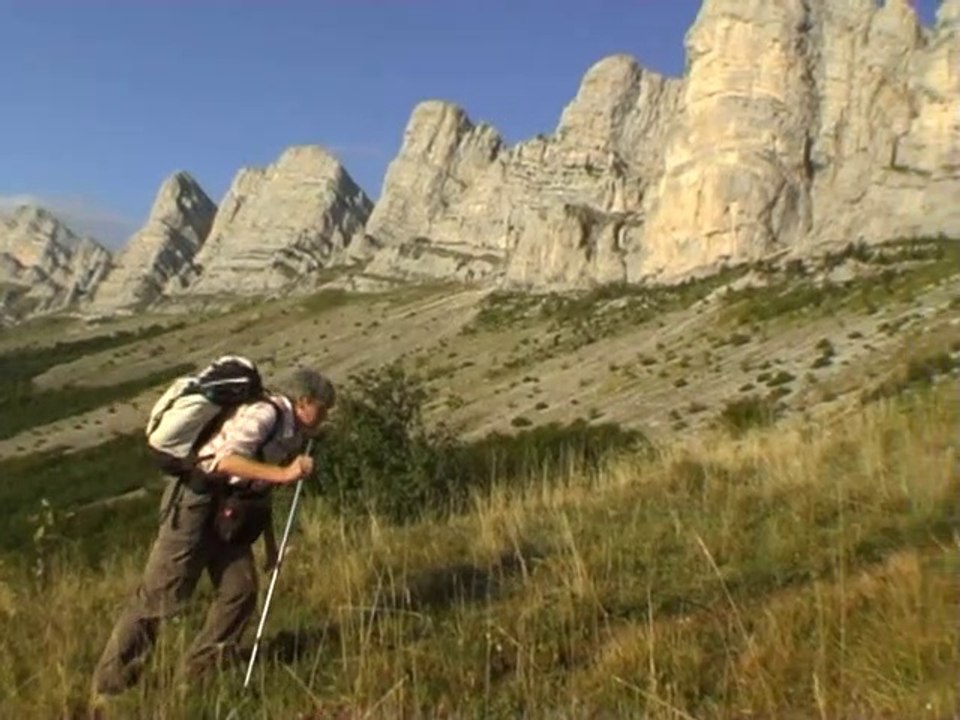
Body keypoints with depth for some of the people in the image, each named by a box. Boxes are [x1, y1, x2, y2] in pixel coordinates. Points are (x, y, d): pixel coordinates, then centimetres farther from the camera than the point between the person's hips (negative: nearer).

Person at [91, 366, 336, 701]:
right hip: (196, 504, -9)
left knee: (241, 591, 3)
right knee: (159, 594, -4)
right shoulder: (266, 413, -15)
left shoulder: (291, 433, 14)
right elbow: (225, 459, -29)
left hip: (228, 516, 9)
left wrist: (270, 543, 22)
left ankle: (201, 673, 19)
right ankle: (110, 685, 8)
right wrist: (283, 473, -30)